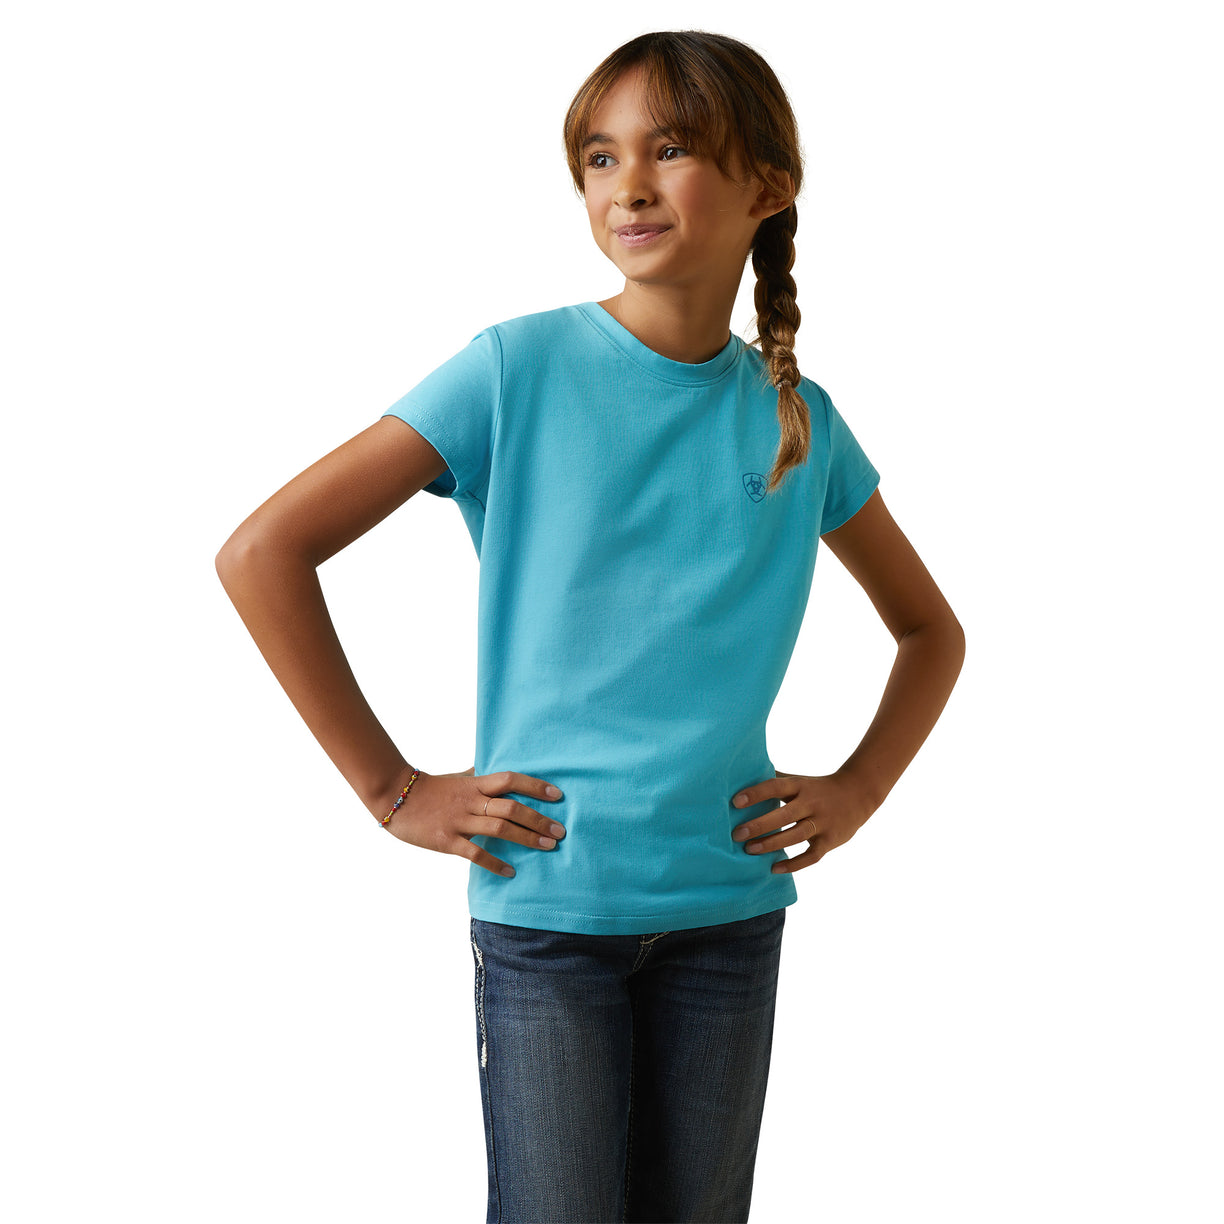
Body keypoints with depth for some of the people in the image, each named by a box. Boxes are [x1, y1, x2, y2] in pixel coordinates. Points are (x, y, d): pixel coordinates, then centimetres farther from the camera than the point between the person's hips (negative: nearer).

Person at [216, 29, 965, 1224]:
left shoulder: (801, 421, 3)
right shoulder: (518, 371, -8)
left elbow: (931, 630, 19)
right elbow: (261, 553, -10)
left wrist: (857, 790, 4)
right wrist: (394, 791, -11)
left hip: (730, 906, 3)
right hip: (543, 896, -3)